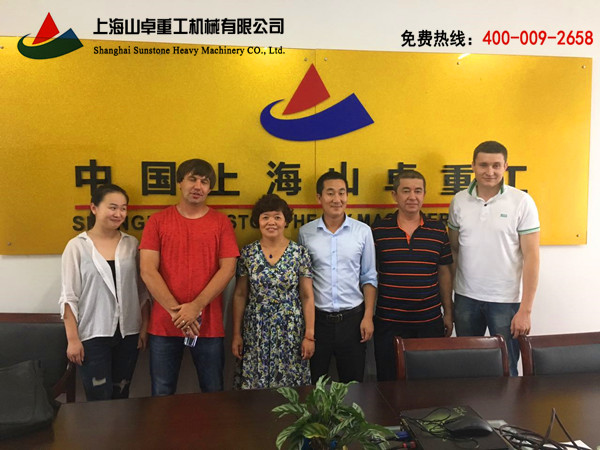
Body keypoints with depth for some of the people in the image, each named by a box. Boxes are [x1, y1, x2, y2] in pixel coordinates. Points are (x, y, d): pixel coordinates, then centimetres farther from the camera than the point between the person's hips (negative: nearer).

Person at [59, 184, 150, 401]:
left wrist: (144, 326, 3)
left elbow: (142, 290, 6)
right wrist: (72, 339, -8)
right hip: (92, 335, -3)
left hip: (128, 333, 3)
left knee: (121, 397, 15)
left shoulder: (132, 244, 3)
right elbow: (68, 296, -6)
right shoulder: (77, 246, -6)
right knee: (99, 400, 3)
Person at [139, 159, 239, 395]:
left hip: (208, 324, 0)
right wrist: (175, 311, -13)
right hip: (164, 324, 1)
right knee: (162, 395, 11)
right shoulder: (157, 221, 3)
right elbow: (148, 271, -4)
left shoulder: (221, 222, 3)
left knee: (213, 393, 11)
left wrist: (196, 307, -14)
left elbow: (228, 269, -5)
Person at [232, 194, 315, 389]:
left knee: (289, 389, 5)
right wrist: (236, 334, 3)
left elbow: (307, 296, -1)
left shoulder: (299, 253, -3)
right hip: (255, 333, 1)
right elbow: (240, 295, 5)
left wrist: (309, 335, -4)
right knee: (253, 385, 6)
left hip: (290, 332, -1)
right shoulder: (248, 253, 0)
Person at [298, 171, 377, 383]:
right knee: (313, 386, 13)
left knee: (353, 384, 13)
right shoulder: (305, 232, -1)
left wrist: (368, 316, -2)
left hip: (352, 318, 0)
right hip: (316, 318, 0)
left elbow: (369, 277, 4)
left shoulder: (363, 231, -1)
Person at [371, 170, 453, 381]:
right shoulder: (378, 230, -3)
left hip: (430, 322, 2)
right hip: (388, 323, -1)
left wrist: (448, 313, 10)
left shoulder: (438, 230, 3)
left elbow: (444, 273, 9)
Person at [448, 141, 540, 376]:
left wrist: (525, 310, -11)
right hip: (465, 298, 3)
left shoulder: (522, 202, -7)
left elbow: (531, 256, -7)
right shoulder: (459, 201, 2)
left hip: (506, 301, -2)